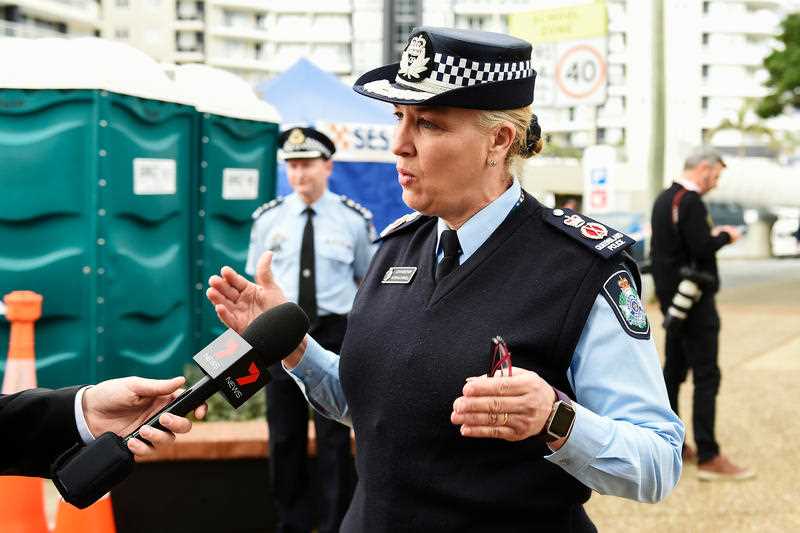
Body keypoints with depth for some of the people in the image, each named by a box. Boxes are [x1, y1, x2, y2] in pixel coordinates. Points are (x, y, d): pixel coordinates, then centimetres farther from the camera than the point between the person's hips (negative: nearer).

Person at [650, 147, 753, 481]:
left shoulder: (664, 199, 13)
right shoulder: (690, 201, -17)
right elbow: (702, 248, -23)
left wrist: (712, 235, 13)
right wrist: (725, 237, -6)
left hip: (672, 299, 10)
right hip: (694, 299, -10)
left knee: (673, 370, 16)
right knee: (706, 377, -8)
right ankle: (708, 457, -8)